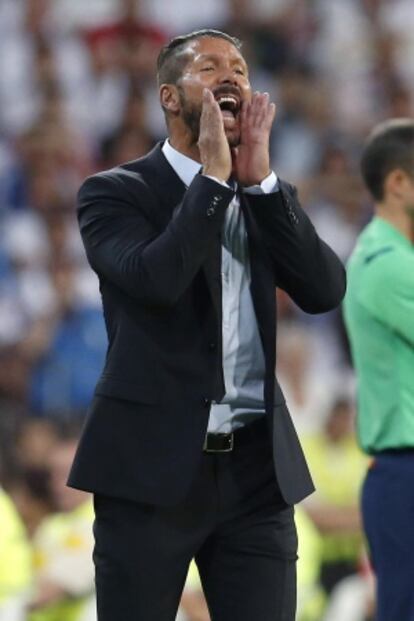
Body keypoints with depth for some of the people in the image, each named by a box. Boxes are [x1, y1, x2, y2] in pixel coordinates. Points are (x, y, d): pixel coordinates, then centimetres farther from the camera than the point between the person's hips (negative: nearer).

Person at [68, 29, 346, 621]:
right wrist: (214, 177, -14)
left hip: (256, 468, 4)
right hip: (151, 465, -4)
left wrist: (259, 179, -7)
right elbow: (155, 279, -20)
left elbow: (326, 291, -3)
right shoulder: (115, 192, -1)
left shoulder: (270, 196, 13)